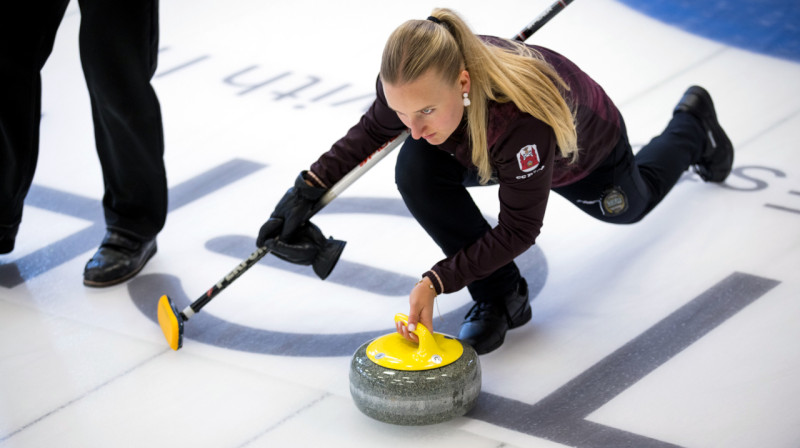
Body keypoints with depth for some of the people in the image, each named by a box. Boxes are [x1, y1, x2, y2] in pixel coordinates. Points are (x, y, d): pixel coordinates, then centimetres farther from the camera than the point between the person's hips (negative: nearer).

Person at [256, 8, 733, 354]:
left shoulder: (524, 116, -52)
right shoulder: (410, 85, -37)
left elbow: (519, 230, -39)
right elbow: (372, 130, -11)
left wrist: (436, 282, -45)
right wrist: (308, 189, -22)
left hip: (585, 152, -3)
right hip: (488, 144, 4)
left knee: (630, 204, 32)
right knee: (417, 168, -28)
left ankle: (693, 121, 63)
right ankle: (501, 298, -8)